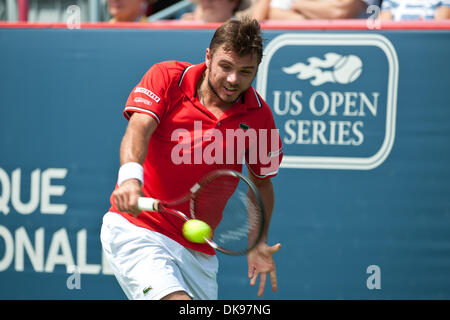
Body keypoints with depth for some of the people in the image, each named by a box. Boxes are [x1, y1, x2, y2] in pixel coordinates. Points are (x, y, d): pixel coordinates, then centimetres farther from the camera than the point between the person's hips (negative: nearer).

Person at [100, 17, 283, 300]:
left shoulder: (259, 115, 1)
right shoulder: (167, 78, -7)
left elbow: (261, 182, 16)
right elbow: (138, 128, -23)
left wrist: (258, 244, 7)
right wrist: (130, 176, -43)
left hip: (199, 251, 5)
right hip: (137, 230, -5)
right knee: (176, 300, -28)